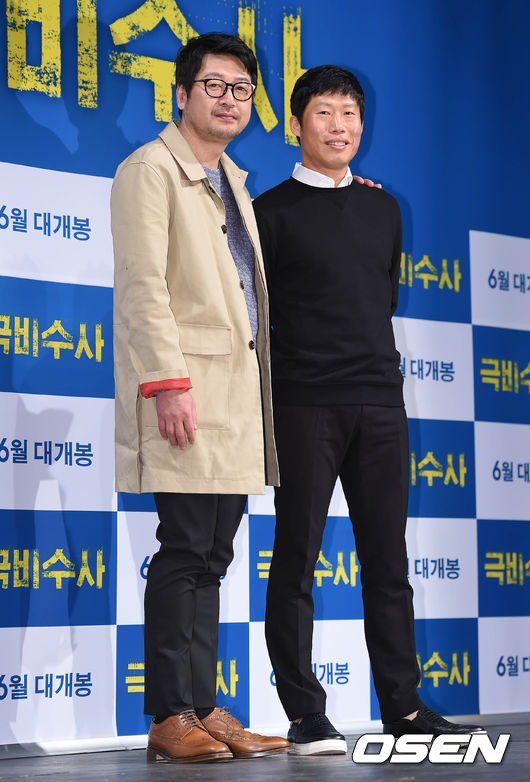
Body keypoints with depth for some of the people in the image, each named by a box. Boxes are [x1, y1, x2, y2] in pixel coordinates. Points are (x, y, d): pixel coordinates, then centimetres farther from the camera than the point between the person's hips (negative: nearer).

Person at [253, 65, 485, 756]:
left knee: (387, 558, 5)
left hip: (381, 402, 5)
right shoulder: (274, 211, 2)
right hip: (305, 405, -4)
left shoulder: (383, 209, 17)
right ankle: (305, 716, 2)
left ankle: (402, 706, 11)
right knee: (297, 558, -2)